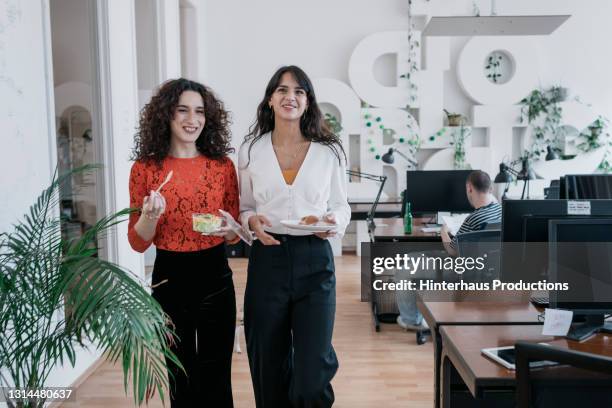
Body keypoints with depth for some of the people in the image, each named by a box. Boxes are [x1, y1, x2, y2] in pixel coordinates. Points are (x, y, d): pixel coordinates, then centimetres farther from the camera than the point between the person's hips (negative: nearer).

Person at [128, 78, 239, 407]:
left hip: (215, 279, 1)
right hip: (169, 280, 0)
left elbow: (234, 234, 6)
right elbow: (138, 243, -1)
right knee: (180, 377, 15)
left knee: (217, 378, 9)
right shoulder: (145, 168, -4)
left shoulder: (223, 165, 0)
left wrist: (227, 228, -16)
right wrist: (150, 215, -20)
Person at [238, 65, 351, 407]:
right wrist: (253, 222, -11)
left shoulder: (329, 151, 2)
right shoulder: (251, 150, 4)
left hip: (315, 261, -1)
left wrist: (335, 222, -11)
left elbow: (341, 204, 10)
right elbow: (243, 208, 11)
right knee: (270, 372, 13)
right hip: (267, 260, 1)